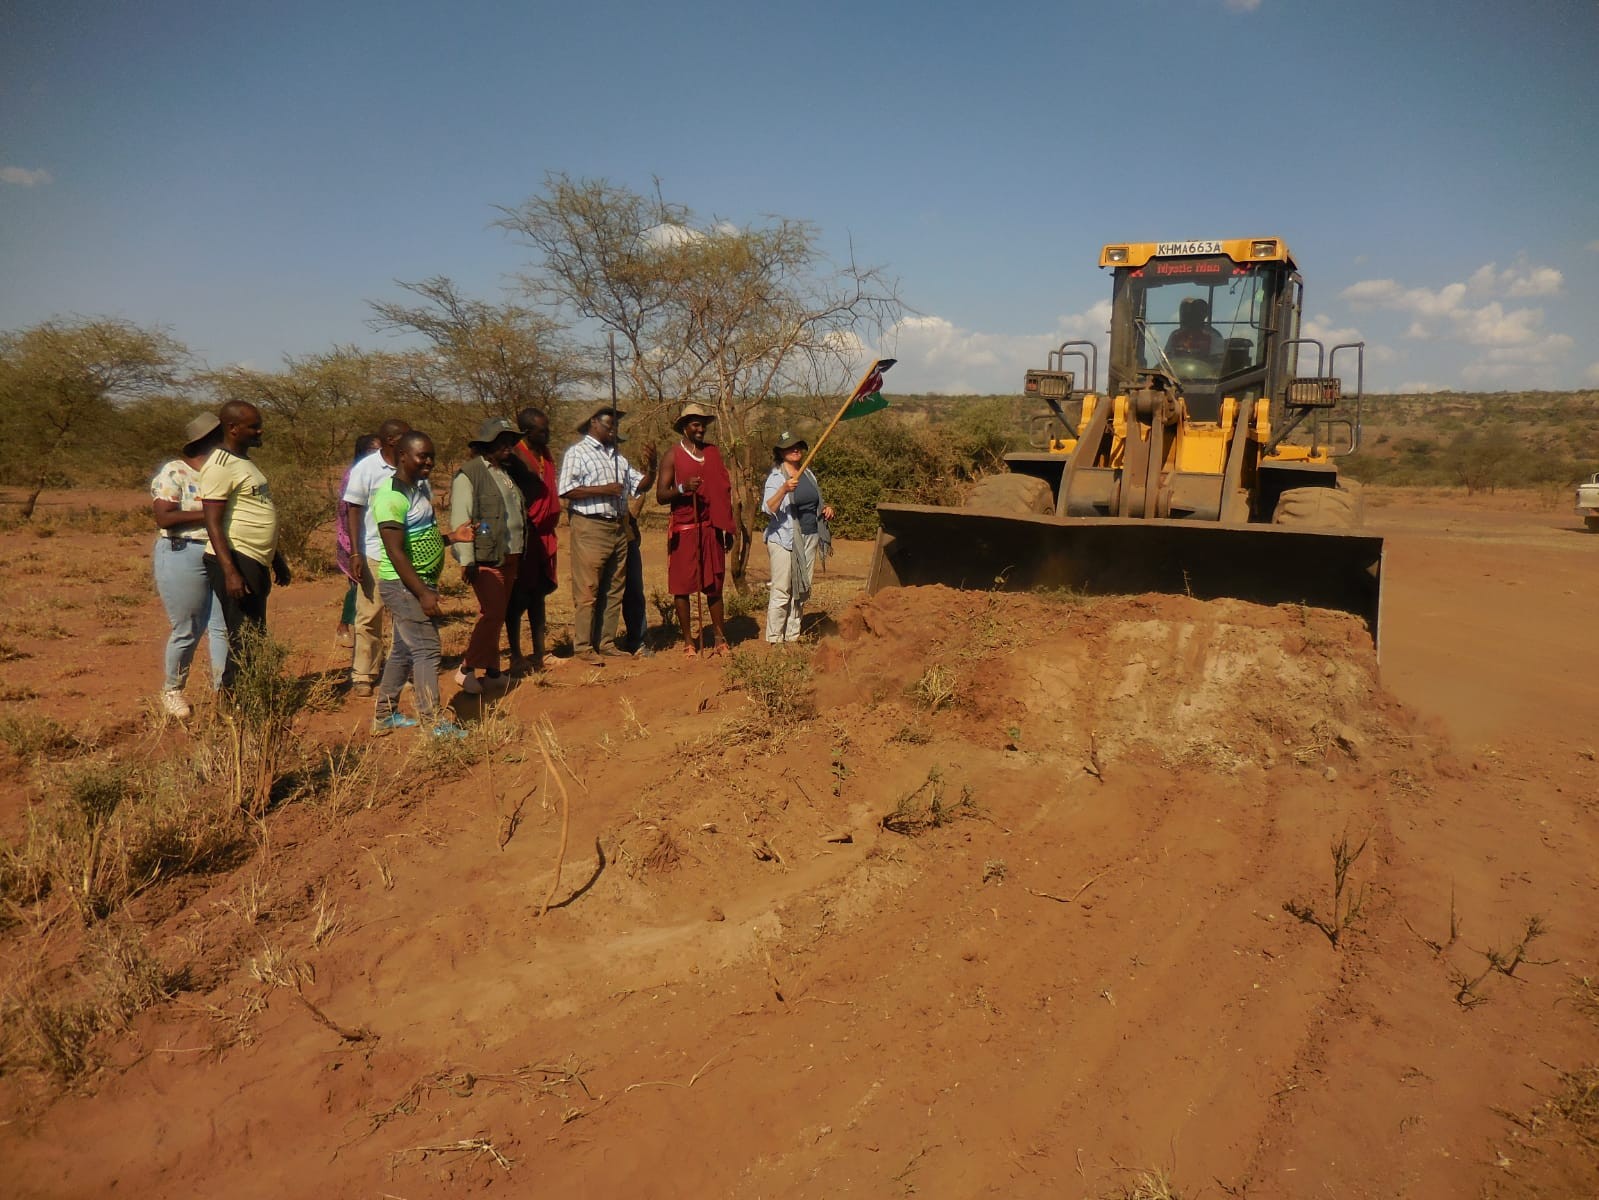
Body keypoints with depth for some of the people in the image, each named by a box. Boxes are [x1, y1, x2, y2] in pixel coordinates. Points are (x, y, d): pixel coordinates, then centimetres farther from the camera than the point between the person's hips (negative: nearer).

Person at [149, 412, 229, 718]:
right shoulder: (174, 473, -8)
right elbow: (163, 517, -18)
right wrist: (205, 513, -21)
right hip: (183, 557, -6)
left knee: (223, 627, 2)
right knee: (187, 632, 2)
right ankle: (172, 690, 22)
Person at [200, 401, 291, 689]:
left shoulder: (244, 461, 17)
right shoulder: (220, 466, -13)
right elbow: (213, 524, -20)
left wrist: (277, 558, 26)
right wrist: (230, 572, -27)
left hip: (256, 562, 10)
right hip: (236, 560, -10)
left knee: (255, 636, 15)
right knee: (244, 639, -8)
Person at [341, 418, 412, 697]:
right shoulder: (365, 469, -7)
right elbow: (353, 511, -5)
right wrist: (355, 553, -10)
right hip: (374, 554, -3)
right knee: (369, 616, 2)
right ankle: (362, 676, 10)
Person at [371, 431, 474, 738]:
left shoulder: (421, 487, 12)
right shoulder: (392, 496, -18)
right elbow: (395, 552, -23)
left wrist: (452, 536, 7)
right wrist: (423, 593, -26)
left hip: (421, 583, 10)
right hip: (404, 585, -10)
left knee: (404, 650, 16)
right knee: (426, 649, -8)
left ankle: (384, 715, 27)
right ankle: (434, 724, -3)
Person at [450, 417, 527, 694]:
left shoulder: (506, 472, 18)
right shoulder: (469, 473, -7)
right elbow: (460, 518, -13)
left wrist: (519, 552, 17)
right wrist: (467, 560, -17)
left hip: (509, 556, 8)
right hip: (486, 557, -8)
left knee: (496, 616, 12)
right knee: (492, 614, -10)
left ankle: (491, 671, 19)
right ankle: (467, 669, 2)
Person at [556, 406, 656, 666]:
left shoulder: (617, 457, 20)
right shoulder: (577, 452, -2)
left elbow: (639, 485, 20)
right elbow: (566, 490, -13)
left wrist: (651, 468, 2)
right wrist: (603, 490, -17)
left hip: (617, 528, 8)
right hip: (590, 528, -7)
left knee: (613, 590, 10)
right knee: (587, 591, -5)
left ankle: (606, 643, 18)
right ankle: (583, 647, 0)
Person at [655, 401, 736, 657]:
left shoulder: (714, 453, 11)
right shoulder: (673, 457, -1)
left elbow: (724, 492, 14)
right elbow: (661, 495, -6)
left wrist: (728, 528, 11)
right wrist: (682, 488, -25)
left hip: (711, 529, 3)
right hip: (683, 530, -3)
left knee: (714, 584, 7)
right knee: (682, 586, 0)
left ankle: (719, 636, 16)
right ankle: (688, 639, 9)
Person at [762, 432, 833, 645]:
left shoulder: (808, 474, 13)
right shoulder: (776, 477, -9)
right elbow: (769, 509, -23)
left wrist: (826, 508, 5)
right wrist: (784, 489, -38)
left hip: (809, 537, 7)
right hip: (784, 540, -7)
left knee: (801, 590, 11)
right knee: (782, 592, -6)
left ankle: (793, 634, 21)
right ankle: (775, 639, 2)